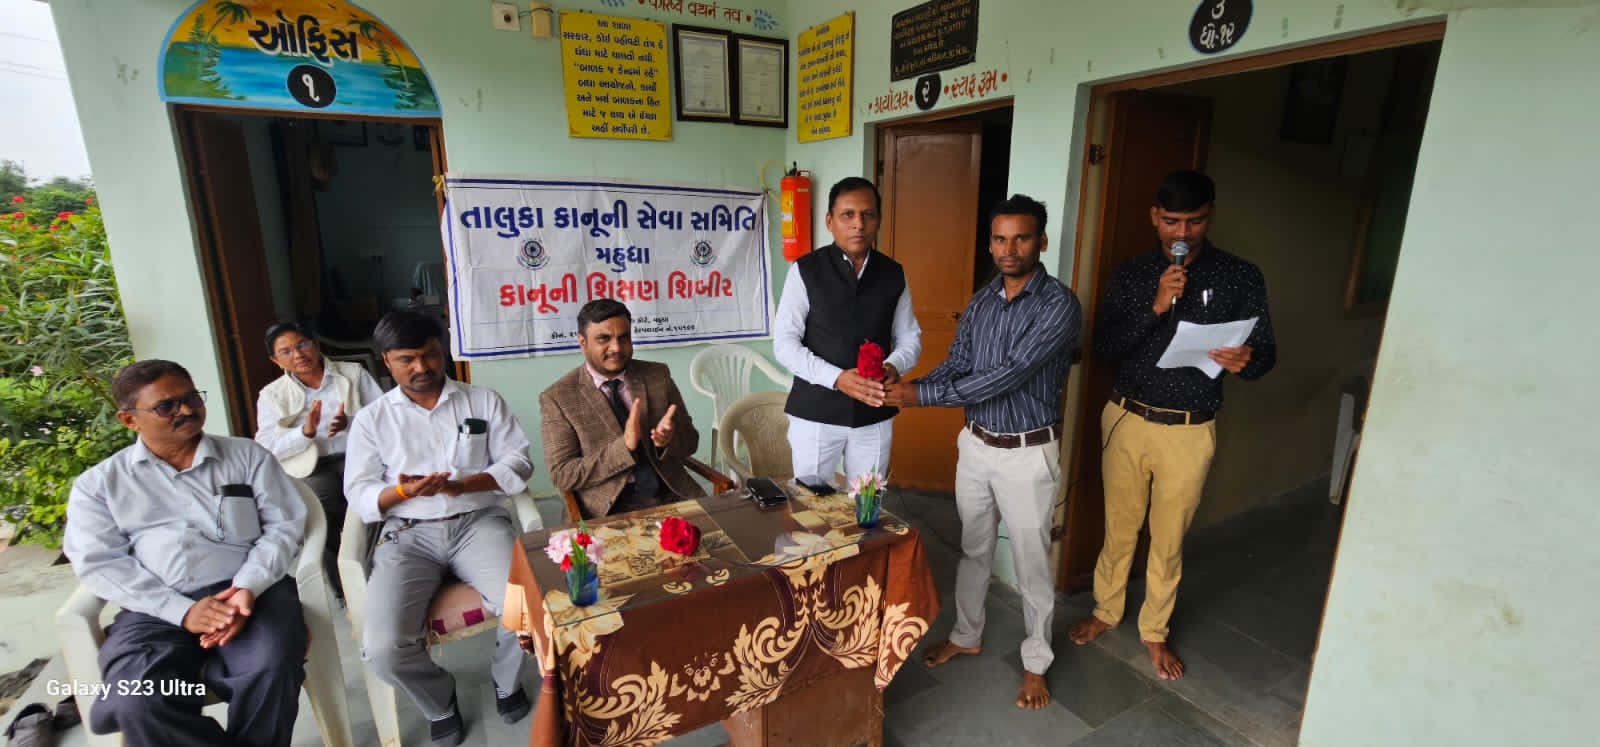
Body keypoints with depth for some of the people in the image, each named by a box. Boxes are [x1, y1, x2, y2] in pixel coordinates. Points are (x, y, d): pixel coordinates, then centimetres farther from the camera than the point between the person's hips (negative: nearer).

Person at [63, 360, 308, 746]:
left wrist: (248, 587, -13)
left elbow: (284, 524, 6)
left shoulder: (247, 455, 13)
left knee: (270, 671, -30)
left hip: (253, 591, 0)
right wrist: (182, 611, -13)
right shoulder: (99, 483, 14)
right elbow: (99, 562, 3)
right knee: (139, 701, -29)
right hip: (158, 610, 1)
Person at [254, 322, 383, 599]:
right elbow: (267, 449, 2)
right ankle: (348, 591, -11)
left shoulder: (353, 373, 12)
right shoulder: (271, 395, 13)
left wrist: (351, 423, -16)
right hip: (310, 468, 1)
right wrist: (305, 432, -15)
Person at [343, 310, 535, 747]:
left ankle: (506, 680, 10)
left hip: (478, 521, 0)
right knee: (382, 648, -21)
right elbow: (360, 497, 4)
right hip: (408, 534, 1)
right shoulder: (371, 420, 9)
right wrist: (403, 491, -18)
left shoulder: (484, 401, 8)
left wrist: (462, 485, -14)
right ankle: (440, 701, 15)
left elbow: (518, 462, 2)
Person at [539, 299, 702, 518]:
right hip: (610, 509, -3)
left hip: (672, 496, 3)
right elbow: (561, 475, -6)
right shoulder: (557, 398, -1)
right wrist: (624, 445, -18)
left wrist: (668, 439, -13)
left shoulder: (658, 375, 6)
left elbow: (691, 440, 11)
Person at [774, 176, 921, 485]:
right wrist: (837, 378, -23)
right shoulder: (805, 271, -6)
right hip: (815, 412, -3)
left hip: (875, 415, 3)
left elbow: (910, 337, 10)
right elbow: (784, 343, -10)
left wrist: (894, 366, -14)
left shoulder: (894, 274, 4)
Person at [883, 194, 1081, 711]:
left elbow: (1008, 375, -26)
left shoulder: (1058, 304, -17)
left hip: (1028, 453, -5)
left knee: (1031, 564, 10)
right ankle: (966, 636, 41)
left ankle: (1036, 663, 31)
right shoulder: (981, 302, 4)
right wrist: (906, 388, -17)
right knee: (973, 549, 20)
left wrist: (924, 396, -27)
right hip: (976, 444, 6)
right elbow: (956, 365, 2)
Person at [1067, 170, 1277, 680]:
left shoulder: (1240, 277, -3)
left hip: (1190, 431, -1)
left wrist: (1247, 360, -25)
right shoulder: (1130, 275, -1)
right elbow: (1104, 348, -9)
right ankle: (1106, 611, 37)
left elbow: (1266, 351, -1)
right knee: (1118, 526, 15)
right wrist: (1156, 307, -23)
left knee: (1169, 538, 13)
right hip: (1127, 420, 1)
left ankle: (1154, 630, 34)